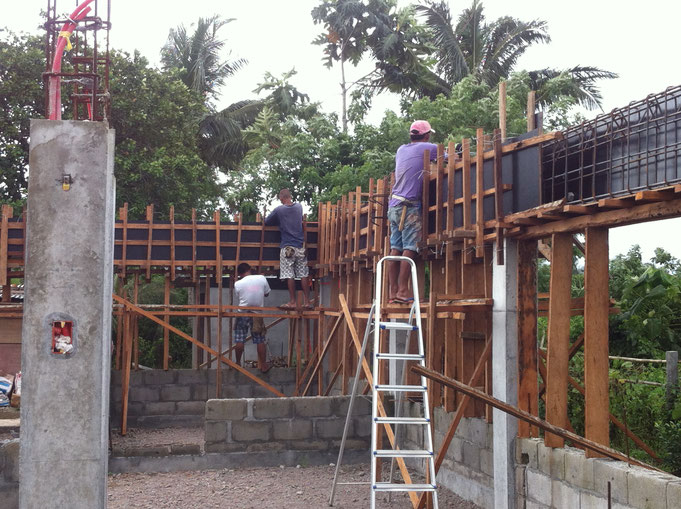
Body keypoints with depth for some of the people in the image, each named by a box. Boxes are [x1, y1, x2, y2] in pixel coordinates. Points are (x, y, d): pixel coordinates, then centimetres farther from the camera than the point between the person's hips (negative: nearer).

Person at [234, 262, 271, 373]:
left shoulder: (238, 284, -10)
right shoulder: (262, 279, -7)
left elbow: (238, 296, 7)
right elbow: (266, 293, 6)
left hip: (242, 314, -1)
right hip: (257, 314, 1)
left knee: (239, 340, 9)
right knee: (260, 341, 7)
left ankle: (238, 363, 17)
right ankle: (263, 365, 10)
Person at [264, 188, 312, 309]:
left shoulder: (279, 210, -7)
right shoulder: (299, 207, 7)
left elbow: (266, 222, 2)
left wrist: (279, 222, 20)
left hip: (287, 247, -4)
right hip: (300, 246, 4)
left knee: (289, 276, -2)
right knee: (303, 274, 5)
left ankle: (292, 302, -2)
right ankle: (307, 302, 6)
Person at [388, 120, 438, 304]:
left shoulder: (401, 150, 19)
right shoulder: (426, 148, -1)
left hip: (394, 205, 7)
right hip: (409, 206, -7)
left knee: (396, 248, 4)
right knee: (409, 248, -9)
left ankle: (392, 291, 3)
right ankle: (403, 291, -14)